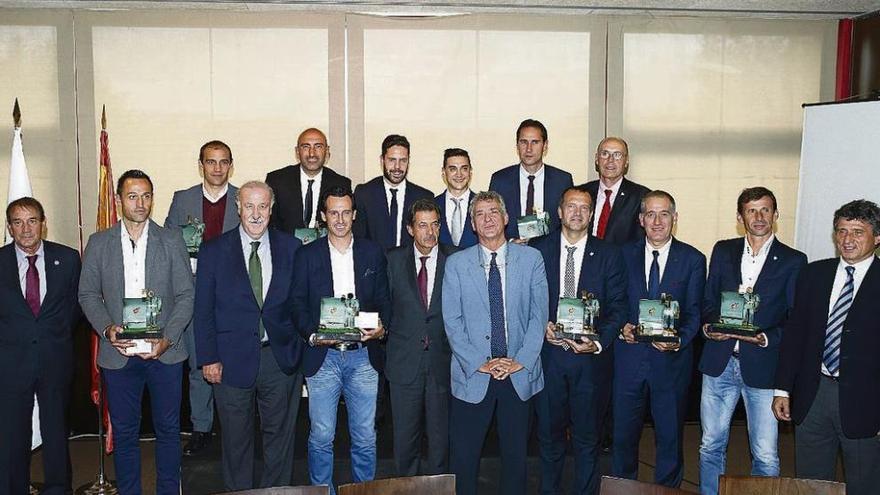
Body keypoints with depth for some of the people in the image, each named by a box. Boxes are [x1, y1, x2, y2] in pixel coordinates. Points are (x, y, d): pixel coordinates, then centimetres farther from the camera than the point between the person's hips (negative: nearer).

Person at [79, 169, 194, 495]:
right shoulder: (99, 243, 4)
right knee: (124, 432, 10)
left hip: (164, 351, 0)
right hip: (118, 352, 1)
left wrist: (168, 339, -12)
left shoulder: (171, 241, 1)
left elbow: (185, 295, -1)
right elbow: (88, 294, 6)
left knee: (168, 429, 10)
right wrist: (107, 329, -12)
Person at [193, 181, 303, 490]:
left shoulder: (291, 248, 3)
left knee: (280, 436, 13)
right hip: (233, 360, -1)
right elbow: (203, 310, 0)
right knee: (236, 439, 13)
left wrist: (301, 352, -2)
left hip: (281, 358, 1)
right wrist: (208, 358, -6)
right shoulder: (213, 251, 0)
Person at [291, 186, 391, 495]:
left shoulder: (373, 253, 8)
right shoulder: (307, 255, 5)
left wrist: (381, 327, -9)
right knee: (321, 437, 3)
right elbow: (297, 304, 4)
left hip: (363, 356, 1)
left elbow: (384, 299, 10)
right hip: (322, 356, -1)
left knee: (365, 437, 7)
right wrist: (312, 334, -12)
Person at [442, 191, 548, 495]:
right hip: (472, 374, 0)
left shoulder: (531, 259, 3)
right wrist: (479, 363, -10)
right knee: (463, 456, 5)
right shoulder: (456, 264, 1)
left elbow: (539, 314, 0)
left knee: (516, 453, 12)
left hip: (519, 375, 1)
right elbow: (452, 321, -2)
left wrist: (521, 361, -9)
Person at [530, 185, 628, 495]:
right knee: (549, 434, 12)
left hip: (591, 356, 0)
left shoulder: (609, 255, 2)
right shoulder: (537, 250, 3)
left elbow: (617, 307, -1)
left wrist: (598, 342, -14)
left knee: (587, 437, 9)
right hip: (548, 353, 1)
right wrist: (542, 326, -12)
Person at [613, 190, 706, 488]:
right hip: (629, 358, 1)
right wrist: (622, 327, -12)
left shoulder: (693, 259, 1)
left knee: (670, 437, 11)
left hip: (671, 360, -1)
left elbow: (694, 312, -2)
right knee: (624, 434, 12)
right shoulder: (625, 255, 5)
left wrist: (679, 339, -19)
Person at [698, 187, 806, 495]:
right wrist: (708, 326, -8)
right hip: (719, 362, 3)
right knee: (711, 446, 12)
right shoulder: (723, 251, 10)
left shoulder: (793, 261, 1)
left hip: (762, 365, -2)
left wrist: (767, 338, -16)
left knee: (766, 457, 2)